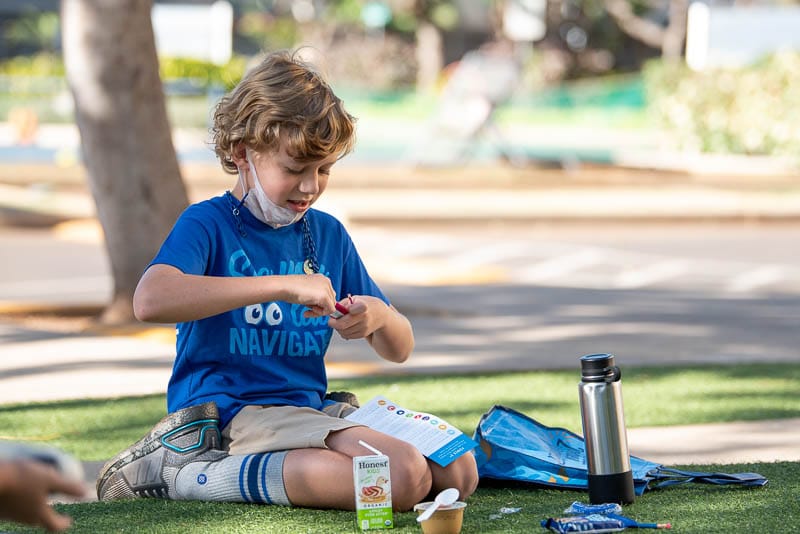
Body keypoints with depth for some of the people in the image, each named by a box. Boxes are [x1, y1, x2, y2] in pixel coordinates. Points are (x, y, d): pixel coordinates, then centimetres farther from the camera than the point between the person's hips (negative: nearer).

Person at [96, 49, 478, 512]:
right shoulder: (208, 224, -5)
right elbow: (150, 300, -30)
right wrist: (284, 286, -29)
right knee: (405, 478, -26)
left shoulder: (328, 234, 15)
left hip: (309, 409, 8)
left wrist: (380, 318, -6)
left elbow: (399, 350, 21)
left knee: (459, 472, -6)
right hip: (229, 412, -8)